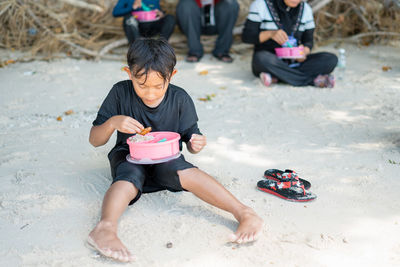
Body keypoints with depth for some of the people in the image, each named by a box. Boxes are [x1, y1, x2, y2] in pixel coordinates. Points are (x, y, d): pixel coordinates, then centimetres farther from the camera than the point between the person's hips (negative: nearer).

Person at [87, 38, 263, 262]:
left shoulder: (180, 99, -5)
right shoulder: (120, 94, -7)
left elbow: (190, 138, 2)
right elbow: (94, 140, -4)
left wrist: (196, 144, -23)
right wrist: (113, 123, -26)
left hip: (165, 160, 0)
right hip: (130, 157, 0)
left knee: (184, 171, -34)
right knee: (130, 177, -36)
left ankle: (244, 213, -43)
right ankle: (105, 228, -62)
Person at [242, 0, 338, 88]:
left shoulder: (305, 9, 8)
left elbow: (308, 41, 11)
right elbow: (246, 36, -8)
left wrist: (304, 52, -13)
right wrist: (270, 33, -25)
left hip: (294, 62, 4)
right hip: (269, 62, -3)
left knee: (331, 59, -18)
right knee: (262, 58, -39)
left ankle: (275, 77, -27)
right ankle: (314, 80, -30)